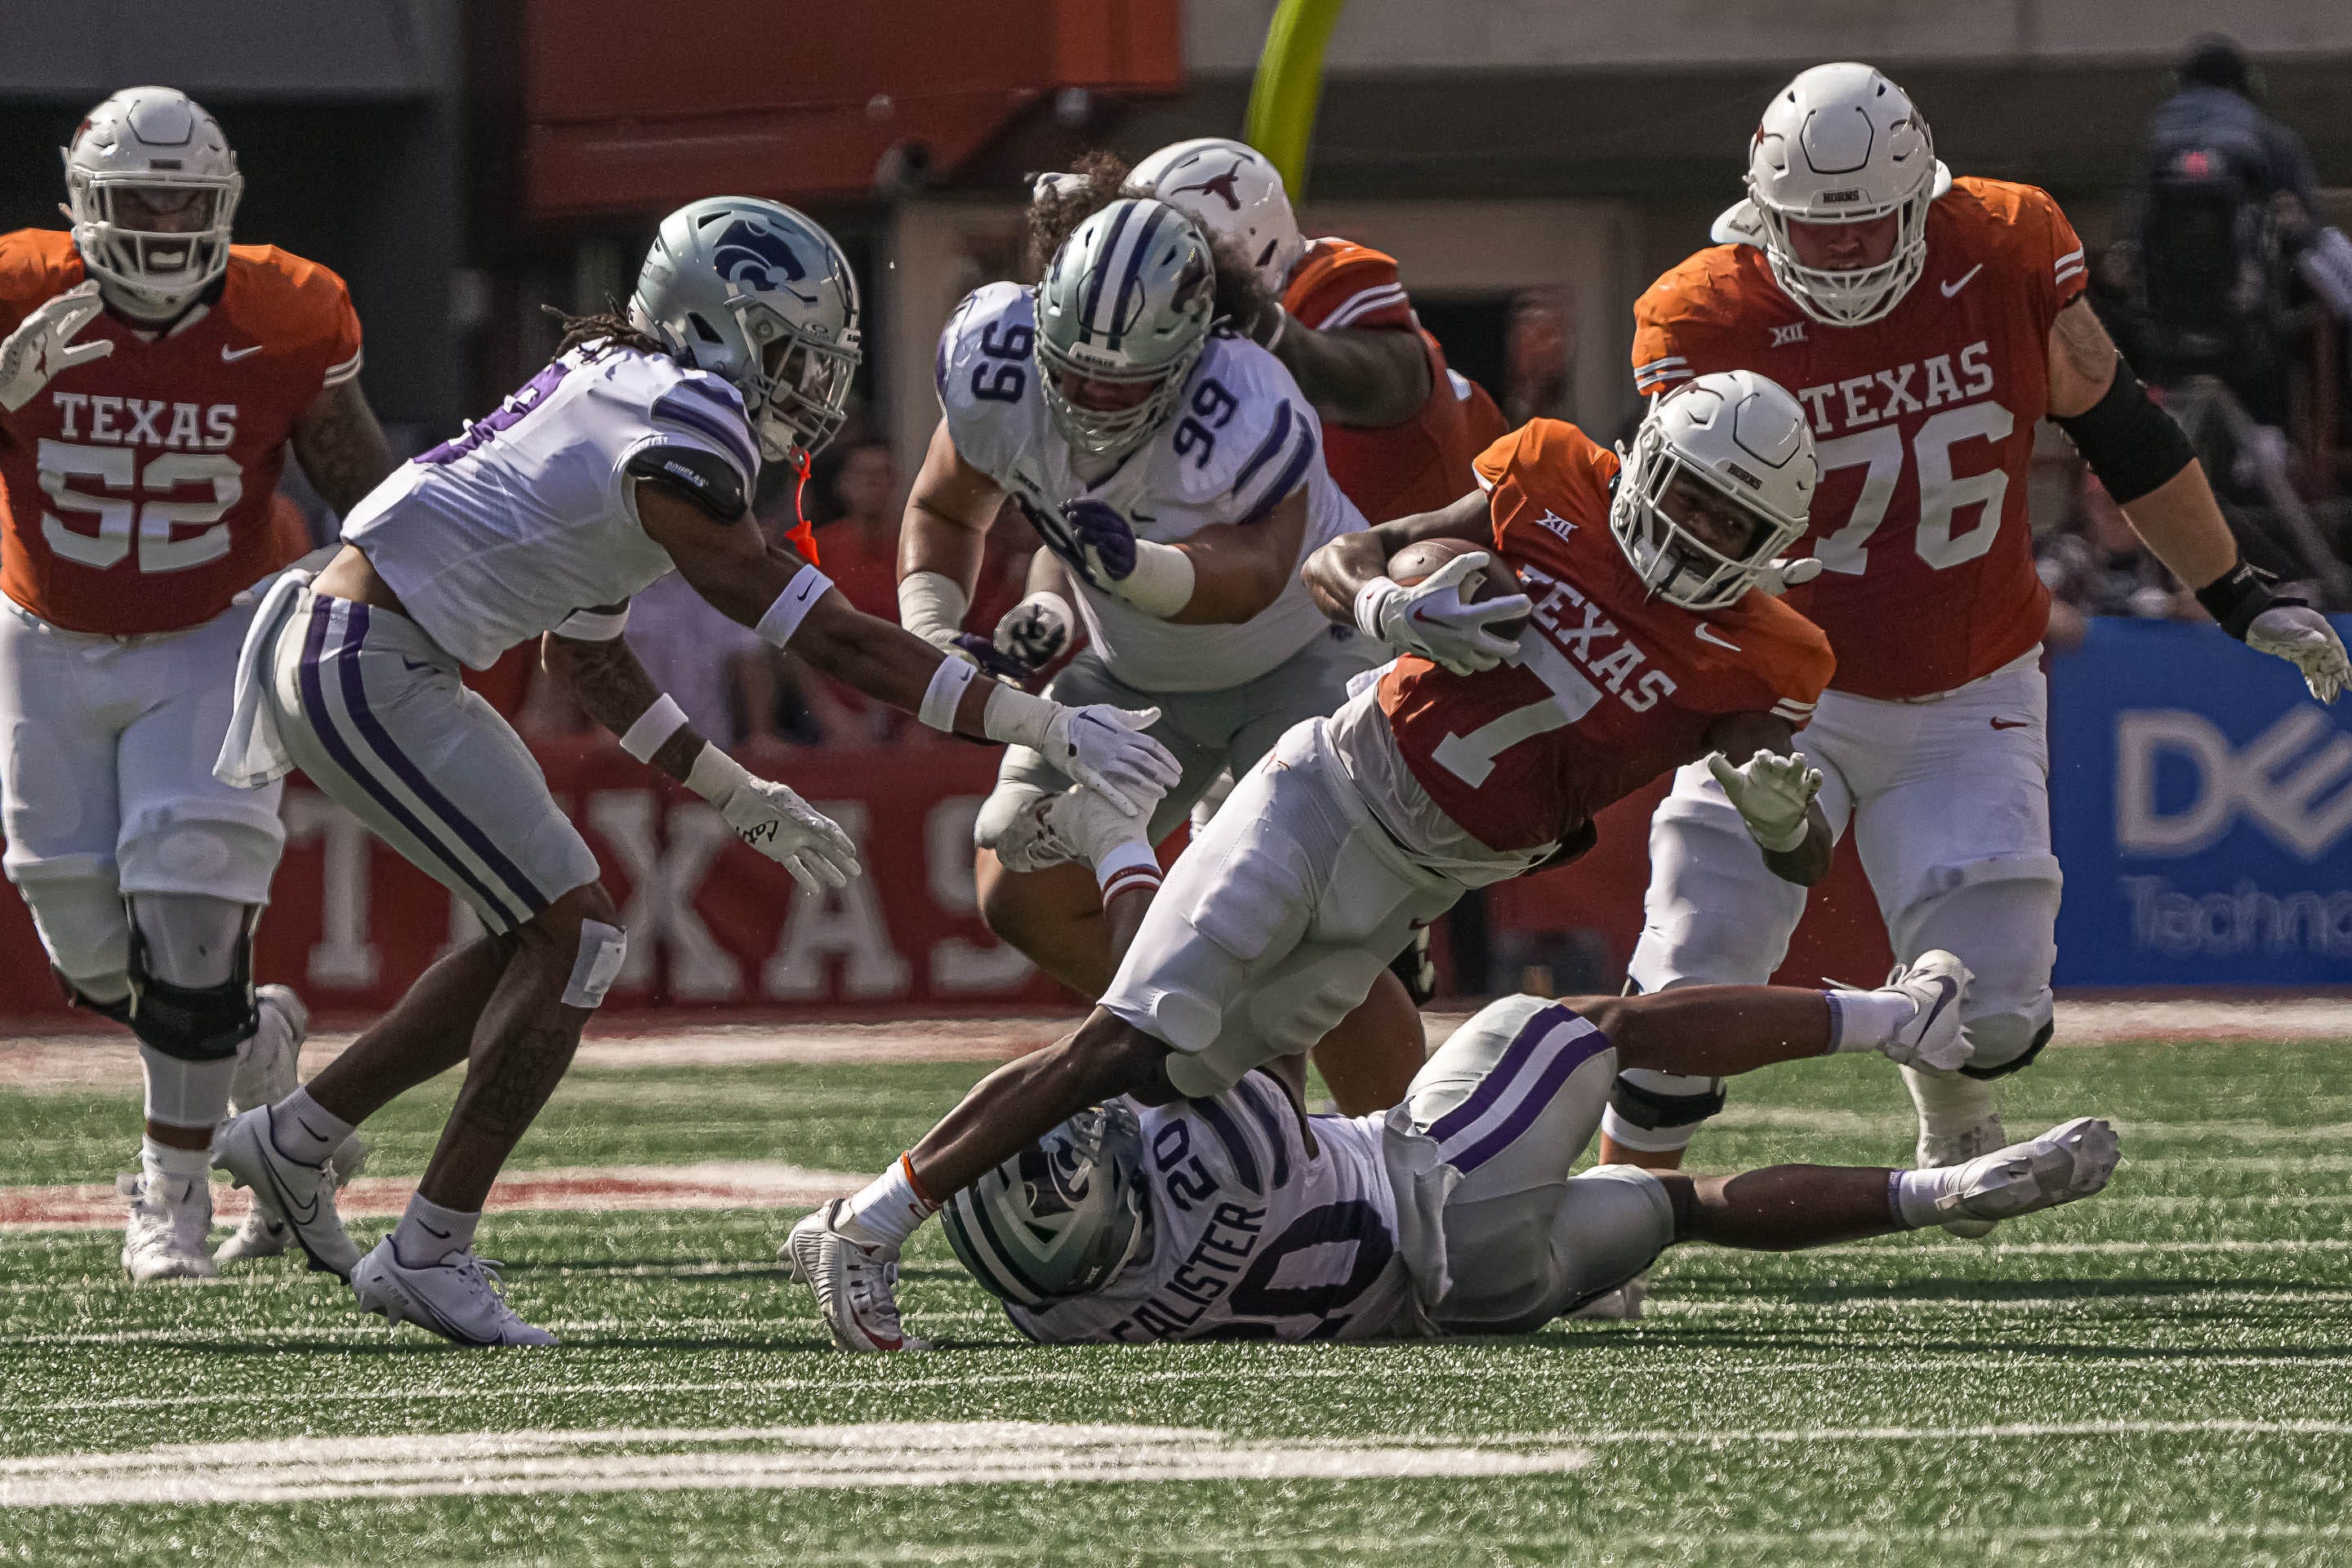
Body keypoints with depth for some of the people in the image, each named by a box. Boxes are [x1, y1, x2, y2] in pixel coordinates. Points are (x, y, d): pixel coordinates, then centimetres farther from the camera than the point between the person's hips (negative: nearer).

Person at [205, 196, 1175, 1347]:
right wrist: (1046, 727, -19)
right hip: (362, 672, -10)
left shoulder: (621, 391, 14)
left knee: (541, 935, 15)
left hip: (380, 665, 10)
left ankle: (294, 1140, 25)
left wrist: (746, 803, 24)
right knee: (575, 936, -8)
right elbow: (819, 635, -19)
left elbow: (583, 652, 24)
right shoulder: (672, 441, -17)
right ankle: (426, 1256, -4)